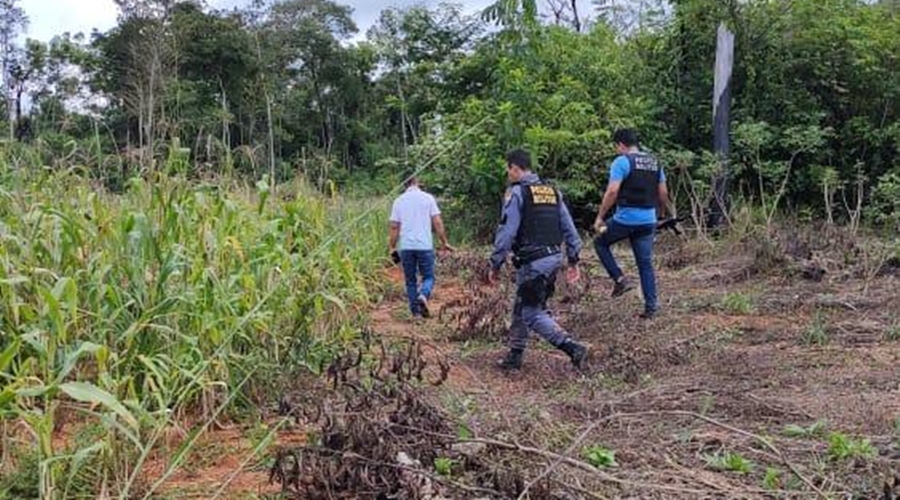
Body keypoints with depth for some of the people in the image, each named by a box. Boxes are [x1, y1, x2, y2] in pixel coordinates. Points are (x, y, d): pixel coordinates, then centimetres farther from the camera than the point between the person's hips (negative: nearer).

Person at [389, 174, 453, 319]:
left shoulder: (399, 201, 6)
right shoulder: (427, 198, 1)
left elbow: (394, 227, 4)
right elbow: (437, 223, -3)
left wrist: (392, 247, 10)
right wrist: (444, 242, 5)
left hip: (406, 247, 2)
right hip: (425, 246, -2)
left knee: (410, 280, 10)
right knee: (428, 277, 8)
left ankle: (415, 312, 9)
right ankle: (423, 295, -22)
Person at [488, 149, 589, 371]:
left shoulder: (516, 193, -9)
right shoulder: (553, 191, 13)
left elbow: (506, 232, -14)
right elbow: (569, 228, 13)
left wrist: (495, 265, -7)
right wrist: (573, 261, 18)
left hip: (532, 262, -8)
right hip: (554, 257, 8)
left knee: (532, 313, -2)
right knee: (522, 307, 18)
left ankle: (573, 348, -13)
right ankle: (515, 356, 26)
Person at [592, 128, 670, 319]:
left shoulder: (622, 161, -9)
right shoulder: (654, 162, 12)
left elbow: (612, 192, -17)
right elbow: (663, 194, 13)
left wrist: (600, 217, -11)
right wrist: (662, 214, 28)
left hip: (625, 219, -6)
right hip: (648, 220, 6)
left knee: (600, 243, 18)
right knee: (645, 263, 12)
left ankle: (620, 280, 7)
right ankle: (651, 306, 12)